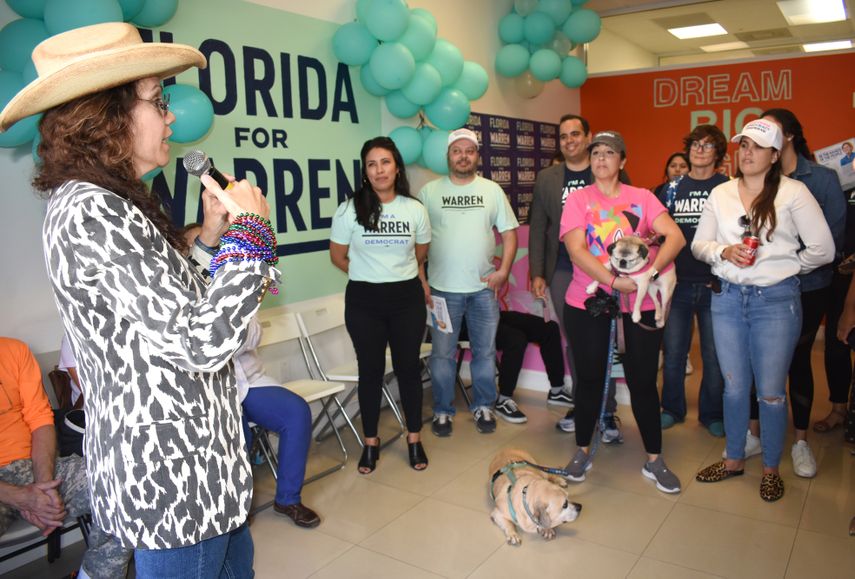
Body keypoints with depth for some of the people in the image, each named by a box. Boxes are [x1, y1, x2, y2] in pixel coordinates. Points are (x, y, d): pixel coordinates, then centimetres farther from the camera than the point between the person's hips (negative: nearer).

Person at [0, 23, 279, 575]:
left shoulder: (109, 203, 9)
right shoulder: (90, 212, -22)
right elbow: (201, 341, -29)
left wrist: (210, 238, 6)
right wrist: (250, 233, -17)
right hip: (172, 477, -10)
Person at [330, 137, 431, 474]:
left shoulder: (414, 209, 0)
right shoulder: (350, 210, -6)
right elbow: (338, 257, 4)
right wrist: (370, 276, 10)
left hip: (407, 298, 1)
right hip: (364, 301, -1)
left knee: (408, 368, 8)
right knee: (371, 370, 8)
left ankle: (414, 439, 24)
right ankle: (370, 442, 23)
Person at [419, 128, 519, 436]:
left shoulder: (492, 190, 5)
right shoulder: (429, 191, 1)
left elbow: (509, 232, 6)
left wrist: (504, 270, -6)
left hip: (484, 287, 2)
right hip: (443, 288, -1)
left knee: (485, 352, 11)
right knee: (442, 354, 6)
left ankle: (483, 407, 28)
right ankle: (442, 411, 22)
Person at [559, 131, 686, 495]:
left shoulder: (641, 197, 6)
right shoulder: (578, 199, 2)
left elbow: (675, 236, -6)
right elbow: (576, 250, -11)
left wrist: (651, 271, -22)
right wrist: (614, 281, -22)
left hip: (640, 302, 1)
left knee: (643, 380, 6)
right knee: (590, 378, 10)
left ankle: (654, 460, 22)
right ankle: (582, 451, 28)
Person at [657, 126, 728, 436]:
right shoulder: (672, 188, 9)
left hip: (715, 284, -2)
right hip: (678, 282, 2)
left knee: (714, 355, 7)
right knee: (673, 352, 9)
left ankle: (712, 414, 24)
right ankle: (672, 408, 26)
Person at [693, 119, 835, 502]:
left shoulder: (793, 193, -5)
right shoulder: (721, 194, 7)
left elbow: (823, 250, -5)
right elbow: (699, 244, 7)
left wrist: (785, 267, 1)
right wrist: (724, 252, -12)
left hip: (776, 301, -3)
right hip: (727, 298, 3)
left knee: (770, 391, 4)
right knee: (734, 386, 13)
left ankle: (771, 468, 24)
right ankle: (734, 459, 30)